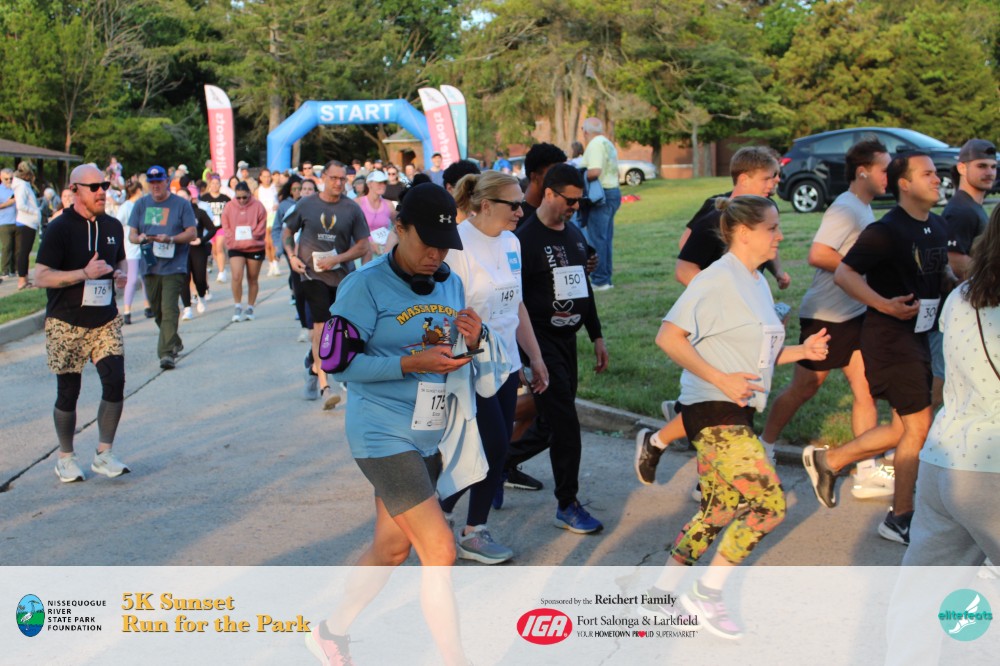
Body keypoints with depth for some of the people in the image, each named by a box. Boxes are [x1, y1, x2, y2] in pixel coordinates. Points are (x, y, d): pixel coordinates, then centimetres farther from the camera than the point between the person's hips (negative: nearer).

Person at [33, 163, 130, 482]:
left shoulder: (113, 226, 7)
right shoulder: (60, 229, -10)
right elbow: (40, 276, -14)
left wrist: (121, 274, 0)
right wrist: (84, 273, -24)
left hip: (106, 321, 4)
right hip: (66, 325, -4)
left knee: (115, 382, -9)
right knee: (68, 393, 5)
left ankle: (104, 454, 5)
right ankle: (66, 458, 21)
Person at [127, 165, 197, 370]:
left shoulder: (181, 204, 1)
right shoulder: (141, 204, 12)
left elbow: (192, 233, -3)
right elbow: (131, 234, 10)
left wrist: (170, 239, -19)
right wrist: (141, 238, -14)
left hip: (174, 266, -5)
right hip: (150, 266, 5)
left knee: (169, 310, -14)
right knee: (157, 310, 12)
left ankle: (167, 353, -16)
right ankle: (175, 343, 32)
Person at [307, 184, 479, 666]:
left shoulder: (450, 284, 8)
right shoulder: (366, 286, -14)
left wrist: (472, 342, -7)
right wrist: (411, 363, -26)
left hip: (427, 438, 8)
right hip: (383, 437, -8)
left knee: (392, 548, 17)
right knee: (439, 551, -11)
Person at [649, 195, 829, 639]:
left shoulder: (757, 282, 15)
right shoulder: (718, 279, -14)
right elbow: (668, 337, -19)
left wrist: (802, 351, 7)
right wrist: (721, 379, -22)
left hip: (737, 414, 10)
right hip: (713, 412, -10)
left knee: (719, 512, 13)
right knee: (769, 504, -11)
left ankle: (666, 589, 25)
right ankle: (707, 594, 3)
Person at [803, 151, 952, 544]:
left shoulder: (937, 227, 10)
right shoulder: (886, 231, -16)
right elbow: (844, 274, -20)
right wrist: (885, 305, -29)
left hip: (918, 334, 9)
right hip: (890, 335, -9)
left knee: (905, 429, 13)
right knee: (919, 424, -6)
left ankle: (828, 460, 27)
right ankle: (900, 519, 7)